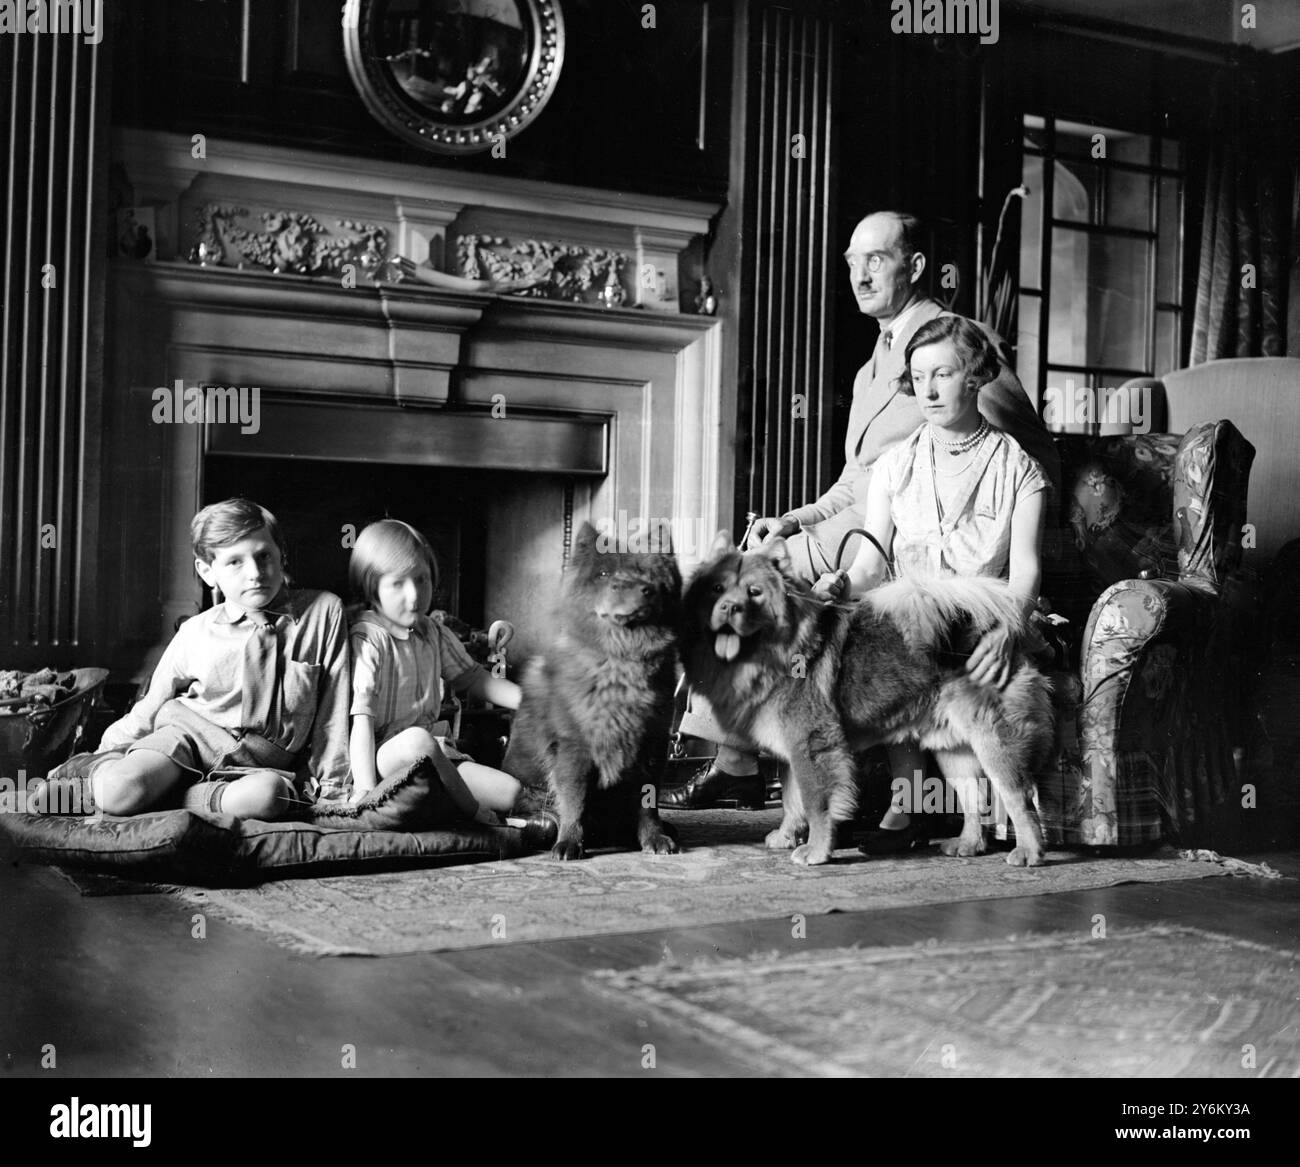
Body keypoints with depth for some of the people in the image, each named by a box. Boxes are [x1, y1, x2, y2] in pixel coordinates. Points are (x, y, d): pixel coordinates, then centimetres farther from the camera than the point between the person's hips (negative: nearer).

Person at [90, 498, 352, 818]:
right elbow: (151, 708, 14)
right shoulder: (195, 634, 1)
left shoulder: (324, 611, -4)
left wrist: (332, 783, 3)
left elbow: (333, 707, 2)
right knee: (115, 794, -30)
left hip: (262, 763, 0)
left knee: (266, 795, -38)